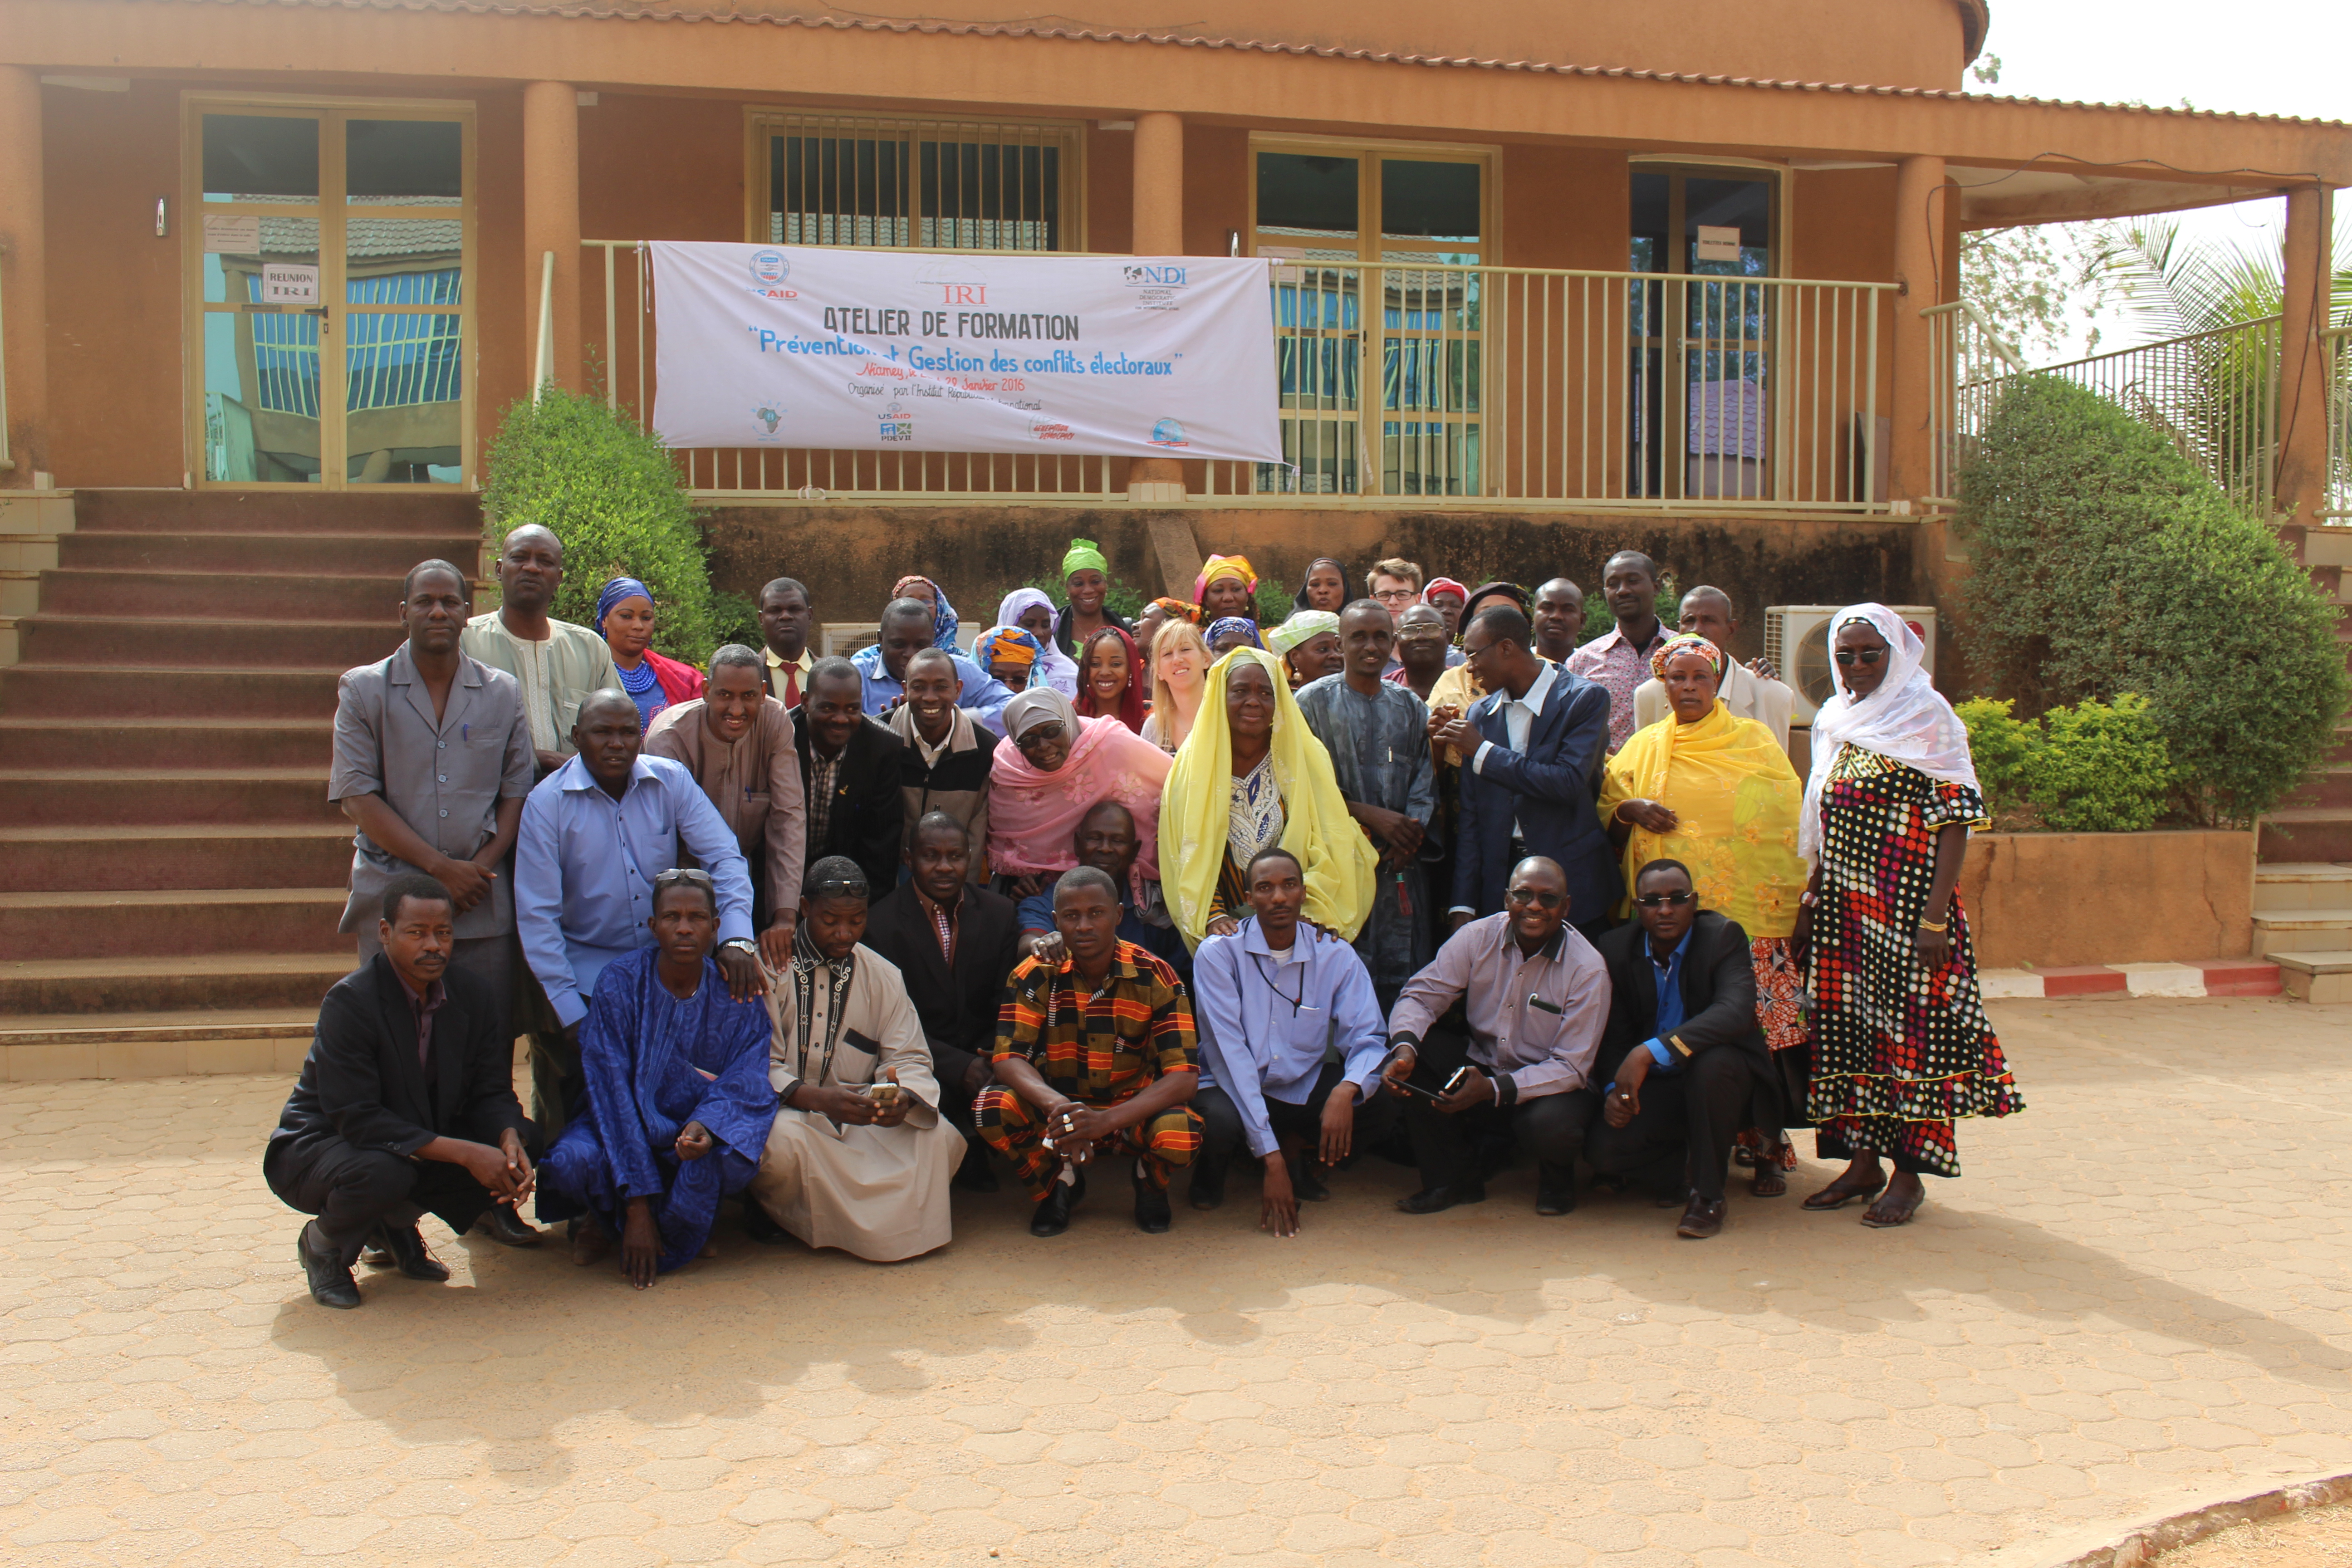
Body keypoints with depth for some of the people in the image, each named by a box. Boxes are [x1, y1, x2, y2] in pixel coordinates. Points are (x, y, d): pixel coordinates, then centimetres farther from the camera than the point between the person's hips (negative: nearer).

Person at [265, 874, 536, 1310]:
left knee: (524, 1143, -13)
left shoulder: (472, 996, -5)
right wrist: (464, 1152, -36)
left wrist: (509, 1140, -29)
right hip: (320, 1145, -6)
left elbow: (492, 1092, -4)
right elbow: (355, 1119, -29)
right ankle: (322, 1243, 0)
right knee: (381, 1172, -38)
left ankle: (395, 1224, 10)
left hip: (422, 1146, 6)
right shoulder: (350, 1001, -24)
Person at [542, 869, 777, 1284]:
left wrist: (705, 1125, -42)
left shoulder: (738, 997, -8)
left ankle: (684, 1223, 0)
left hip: (701, 1131, 0)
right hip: (626, 1130, 0)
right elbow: (612, 1091, -19)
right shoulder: (619, 983, -14)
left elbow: (746, 1082, -16)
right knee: (571, 1161, -32)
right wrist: (637, 1207, -26)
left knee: (734, 1158, -33)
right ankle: (607, 1217, 5)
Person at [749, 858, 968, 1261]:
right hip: (786, 1110, -3)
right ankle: (779, 1209, -2)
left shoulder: (882, 975, 8)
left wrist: (902, 1099, -23)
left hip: (860, 1116, 3)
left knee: (941, 1138, -20)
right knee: (784, 1143, -37)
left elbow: (910, 1059, 3)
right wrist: (820, 1099, -30)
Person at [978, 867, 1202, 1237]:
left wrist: (1106, 1120, -36)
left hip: (1132, 1111, -1)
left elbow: (1184, 1075, -20)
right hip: (1061, 1109, 1)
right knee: (993, 1108, -28)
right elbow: (1009, 1059, -18)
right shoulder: (1034, 976, -10)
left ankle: (1150, 1184, 7)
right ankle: (1059, 1183, 5)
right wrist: (1055, 1105, -42)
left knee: (1182, 1135, -34)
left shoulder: (1155, 977, -14)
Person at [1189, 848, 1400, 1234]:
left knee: (1384, 1101, -23)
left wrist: (1347, 1090, -35)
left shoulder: (1337, 956, -3)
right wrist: (1270, 1158, -28)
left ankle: (1298, 1150, 7)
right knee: (1218, 1121, -37)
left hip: (1304, 1093, 3)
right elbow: (1230, 1052, -20)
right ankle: (1213, 1169, 3)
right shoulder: (1219, 953, -13)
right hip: (1235, 1091, -3)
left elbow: (1367, 1037, -9)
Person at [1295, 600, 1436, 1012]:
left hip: (1402, 864, 4)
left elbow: (1425, 779, 10)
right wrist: (1371, 816, -10)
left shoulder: (1409, 706, 15)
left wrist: (1413, 831, -8)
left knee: (1403, 971, 2)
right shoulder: (1314, 702, 2)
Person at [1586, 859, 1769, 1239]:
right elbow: (1614, 1033, 4)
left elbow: (1736, 1012, -31)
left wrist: (1651, 1050, -40)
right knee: (1601, 1150, -22)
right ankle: (1691, 1168, 11)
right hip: (1654, 1086, 3)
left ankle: (1707, 1194, -16)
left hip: (1720, 1078, -3)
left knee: (1711, 1062, -37)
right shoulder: (1617, 948, -2)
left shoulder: (1724, 936, -14)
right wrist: (1614, 1088, -18)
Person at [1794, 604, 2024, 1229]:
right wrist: (1810, 903, 13)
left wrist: (1935, 916, -17)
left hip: (1906, 907, -6)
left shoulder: (1927, 716, -6)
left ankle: (1909, 1173, 6)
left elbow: (1955, 820, -11)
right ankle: (1863, 1160, 18)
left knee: (1910, 1028, -3)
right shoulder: (1836, 721, 13)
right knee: (1848, 1025, 7)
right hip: (1843, 907, 6)